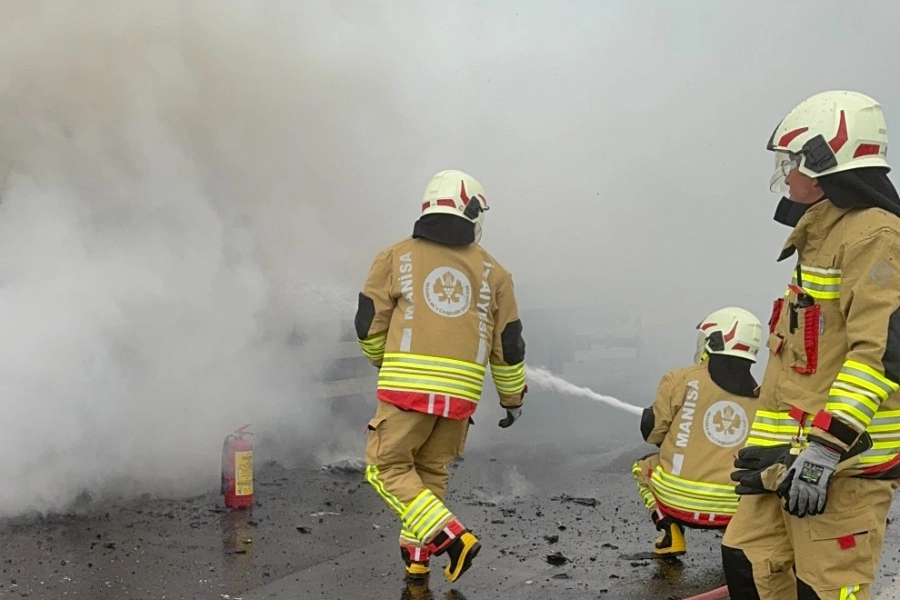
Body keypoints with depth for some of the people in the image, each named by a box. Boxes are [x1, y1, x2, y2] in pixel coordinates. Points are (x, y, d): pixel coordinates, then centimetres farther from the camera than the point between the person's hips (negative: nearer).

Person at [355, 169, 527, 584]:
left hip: (408, 386, -3)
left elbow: (369, 325, 6)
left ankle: (450, 537, -6)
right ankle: (416, 557, 22)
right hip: (462, 393, 3)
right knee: (431, 472, 19)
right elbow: (508, 346, 12)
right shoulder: (492, 272, 9)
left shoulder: (396, 258, 5)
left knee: (388, 467, 7)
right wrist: (513, 398, 26)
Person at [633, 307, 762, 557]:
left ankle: (670, 533, 9)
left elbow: (652, 432, 2)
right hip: (737, 508, 3)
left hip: (678, 500, -3)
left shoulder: (681, 380, -5)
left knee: (644, 466, 28)